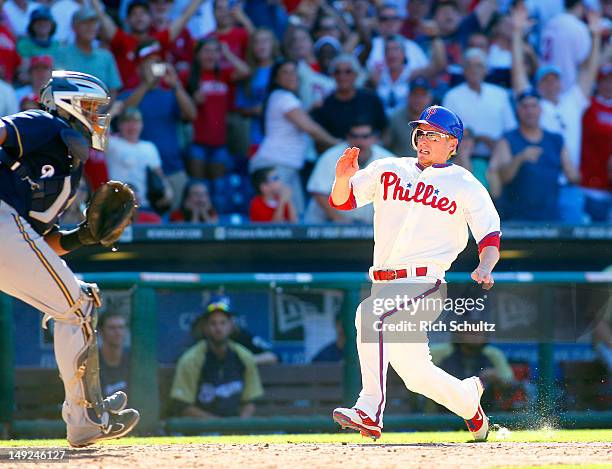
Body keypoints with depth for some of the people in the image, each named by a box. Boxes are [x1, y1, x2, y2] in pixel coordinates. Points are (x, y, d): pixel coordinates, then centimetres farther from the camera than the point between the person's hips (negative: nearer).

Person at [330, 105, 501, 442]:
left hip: (423, 284, -5)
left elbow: (490, 236, 6)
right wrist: (343, 178, -12)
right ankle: (469, 398, 32)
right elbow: (342, 201, 10)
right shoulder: (388, 170, 17)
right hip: (384, 285, 5)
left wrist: (484, 270, -15)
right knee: (417, 374, 4)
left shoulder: (465, 185, 9)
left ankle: (369, 411, -35)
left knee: (370, 316, -32)